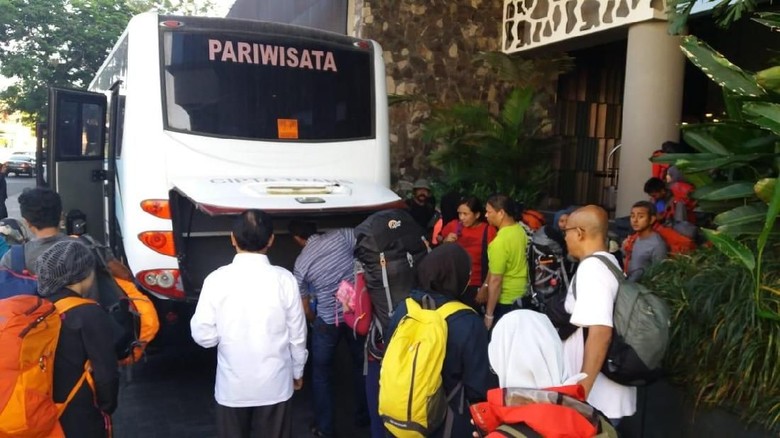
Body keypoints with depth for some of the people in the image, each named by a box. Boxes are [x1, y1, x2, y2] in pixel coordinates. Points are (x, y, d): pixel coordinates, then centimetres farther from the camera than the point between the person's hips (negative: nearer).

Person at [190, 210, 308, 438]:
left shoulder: (217, 279, -13)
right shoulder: (284, 279, -12)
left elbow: (203, 336, -10)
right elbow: (297, 335, -4)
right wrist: (297, 372, 12)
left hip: (232, 386, 0)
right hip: (275, 384, 0)